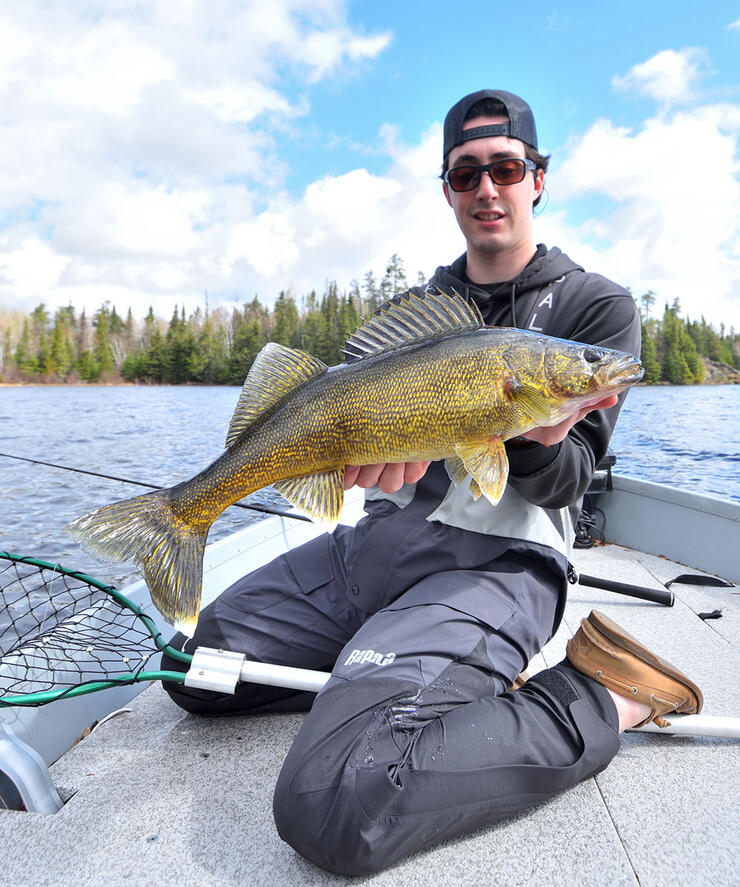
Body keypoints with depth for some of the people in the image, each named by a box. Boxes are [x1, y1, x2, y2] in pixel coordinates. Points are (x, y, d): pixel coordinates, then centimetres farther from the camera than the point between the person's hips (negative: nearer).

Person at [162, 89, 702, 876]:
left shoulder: (597, 307, 3)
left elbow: (563, 483, -3)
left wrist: (539, 439, -28)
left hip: (496, 560, -6)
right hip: (376, 537, 7)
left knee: (331, 805, -26)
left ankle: (596, 700, -6)